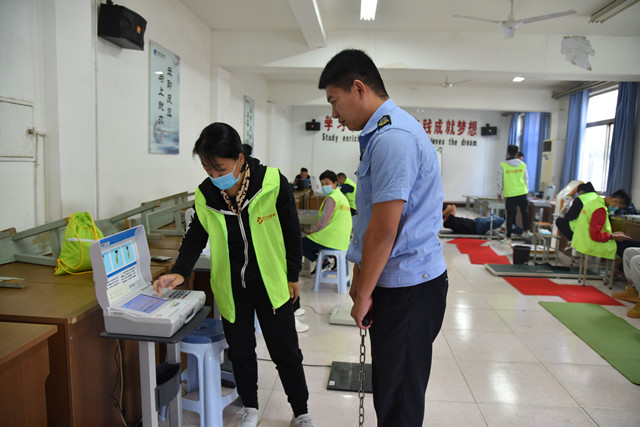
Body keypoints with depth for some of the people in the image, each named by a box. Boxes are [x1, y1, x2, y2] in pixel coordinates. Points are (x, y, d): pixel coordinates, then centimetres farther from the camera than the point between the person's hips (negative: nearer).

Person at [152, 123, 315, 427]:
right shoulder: (205, 194, -9)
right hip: (231, 286, 3)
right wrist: (180, 272, -10)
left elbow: (291, 231, -7)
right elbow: (196, 237, 5)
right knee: (240, 350, 14)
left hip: (270, 282, -2)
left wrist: (293, 275, -2)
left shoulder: (273, 182, -19)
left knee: (285, 350, 8)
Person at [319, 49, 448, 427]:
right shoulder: (383, 132, 13)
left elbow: (384, 229, -22)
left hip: (407, 285, -9)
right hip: (395, 280, 9)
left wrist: (364, 294, -10)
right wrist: (360, 278, 19)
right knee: (390, 387, 21)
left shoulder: (392, 137, -20)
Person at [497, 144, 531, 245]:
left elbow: (500, 181, -1)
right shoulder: (522, 165, 3)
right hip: (522, 192, 2)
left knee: (510, 215, 1)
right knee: (525, 211, 20)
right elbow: (526, 179, 11)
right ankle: (526, 231, 27)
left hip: (509, 194, -2)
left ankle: (508, 237, 5)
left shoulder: (503, 165, -5)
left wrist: (499, 193, 9)